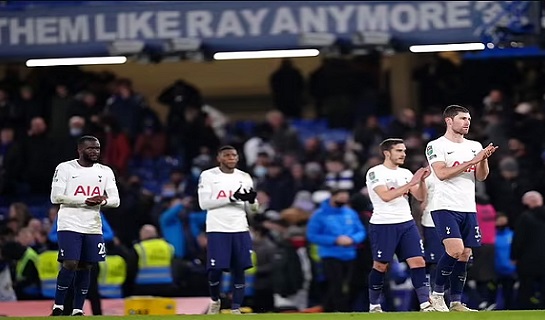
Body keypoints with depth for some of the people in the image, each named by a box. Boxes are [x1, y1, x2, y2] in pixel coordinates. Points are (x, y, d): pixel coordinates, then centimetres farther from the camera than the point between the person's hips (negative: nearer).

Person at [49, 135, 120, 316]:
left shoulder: (105, 172, 9)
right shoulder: (65, 168, -3)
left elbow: (115, 200, 6)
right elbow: (55, 197, -11)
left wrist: (102, 201, -18)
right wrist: (85, 201, -18)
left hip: (93, 227, 4)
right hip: (70, 225, -4)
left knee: (85, 267, 5)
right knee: (70, 264, -12)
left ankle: (78, 310, 12)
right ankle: (58, 307, -1)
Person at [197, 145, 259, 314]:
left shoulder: (244, 178, 10)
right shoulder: (208, 176, -1)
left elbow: (251, 210, 12)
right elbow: (204, 203, -11)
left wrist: (252, 201, -12)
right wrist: (231, 198, -18)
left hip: (240, 229, 3)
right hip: (217, 229, -3)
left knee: (239, 270, -2)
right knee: (216, 269, -6)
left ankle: (236, 309, 4)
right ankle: (215, 301, 21)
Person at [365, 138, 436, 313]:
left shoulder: (406, 173, 13)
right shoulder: (375, 173, -7)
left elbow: (420, 197, 8)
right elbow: (386, 196, -21)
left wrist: (421, 180, -10)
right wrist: (411, 183, -21)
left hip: (406, 223, 5)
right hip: (383, 225, -5)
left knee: (418, 262, -7)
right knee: (380, 265, 2)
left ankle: (425, 304, -11)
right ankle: (374, 305, 17)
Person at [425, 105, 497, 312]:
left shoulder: (475, 146, 14)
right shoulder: (436, 146, -4)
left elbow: (481, 177, 11)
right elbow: (442, 173, -17)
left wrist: (484, 159, -9)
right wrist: (472, 161, -18)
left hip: (468, 209, 6)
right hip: (445, 207, -6)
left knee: (465, 256, 3)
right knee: (455, 251, -21)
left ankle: (456, 302, 9)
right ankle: (437, 293, -4)